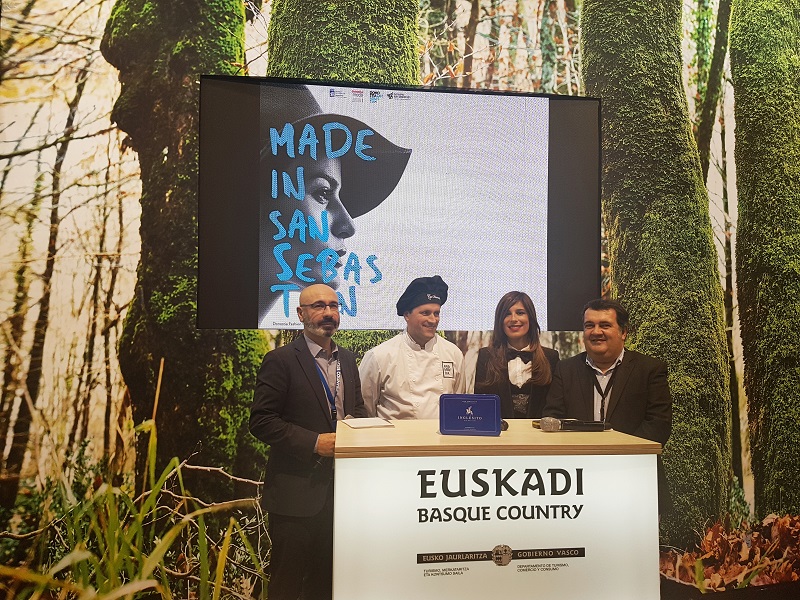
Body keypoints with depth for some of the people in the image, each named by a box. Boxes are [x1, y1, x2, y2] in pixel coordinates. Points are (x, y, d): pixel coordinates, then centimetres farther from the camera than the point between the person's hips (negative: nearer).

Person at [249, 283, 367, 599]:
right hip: (297, 492, -5)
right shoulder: (281, 360, -9)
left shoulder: (347, 360, 11)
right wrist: (315, 442, -20)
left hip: (339, 488, 6)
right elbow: (261, 421, -14)